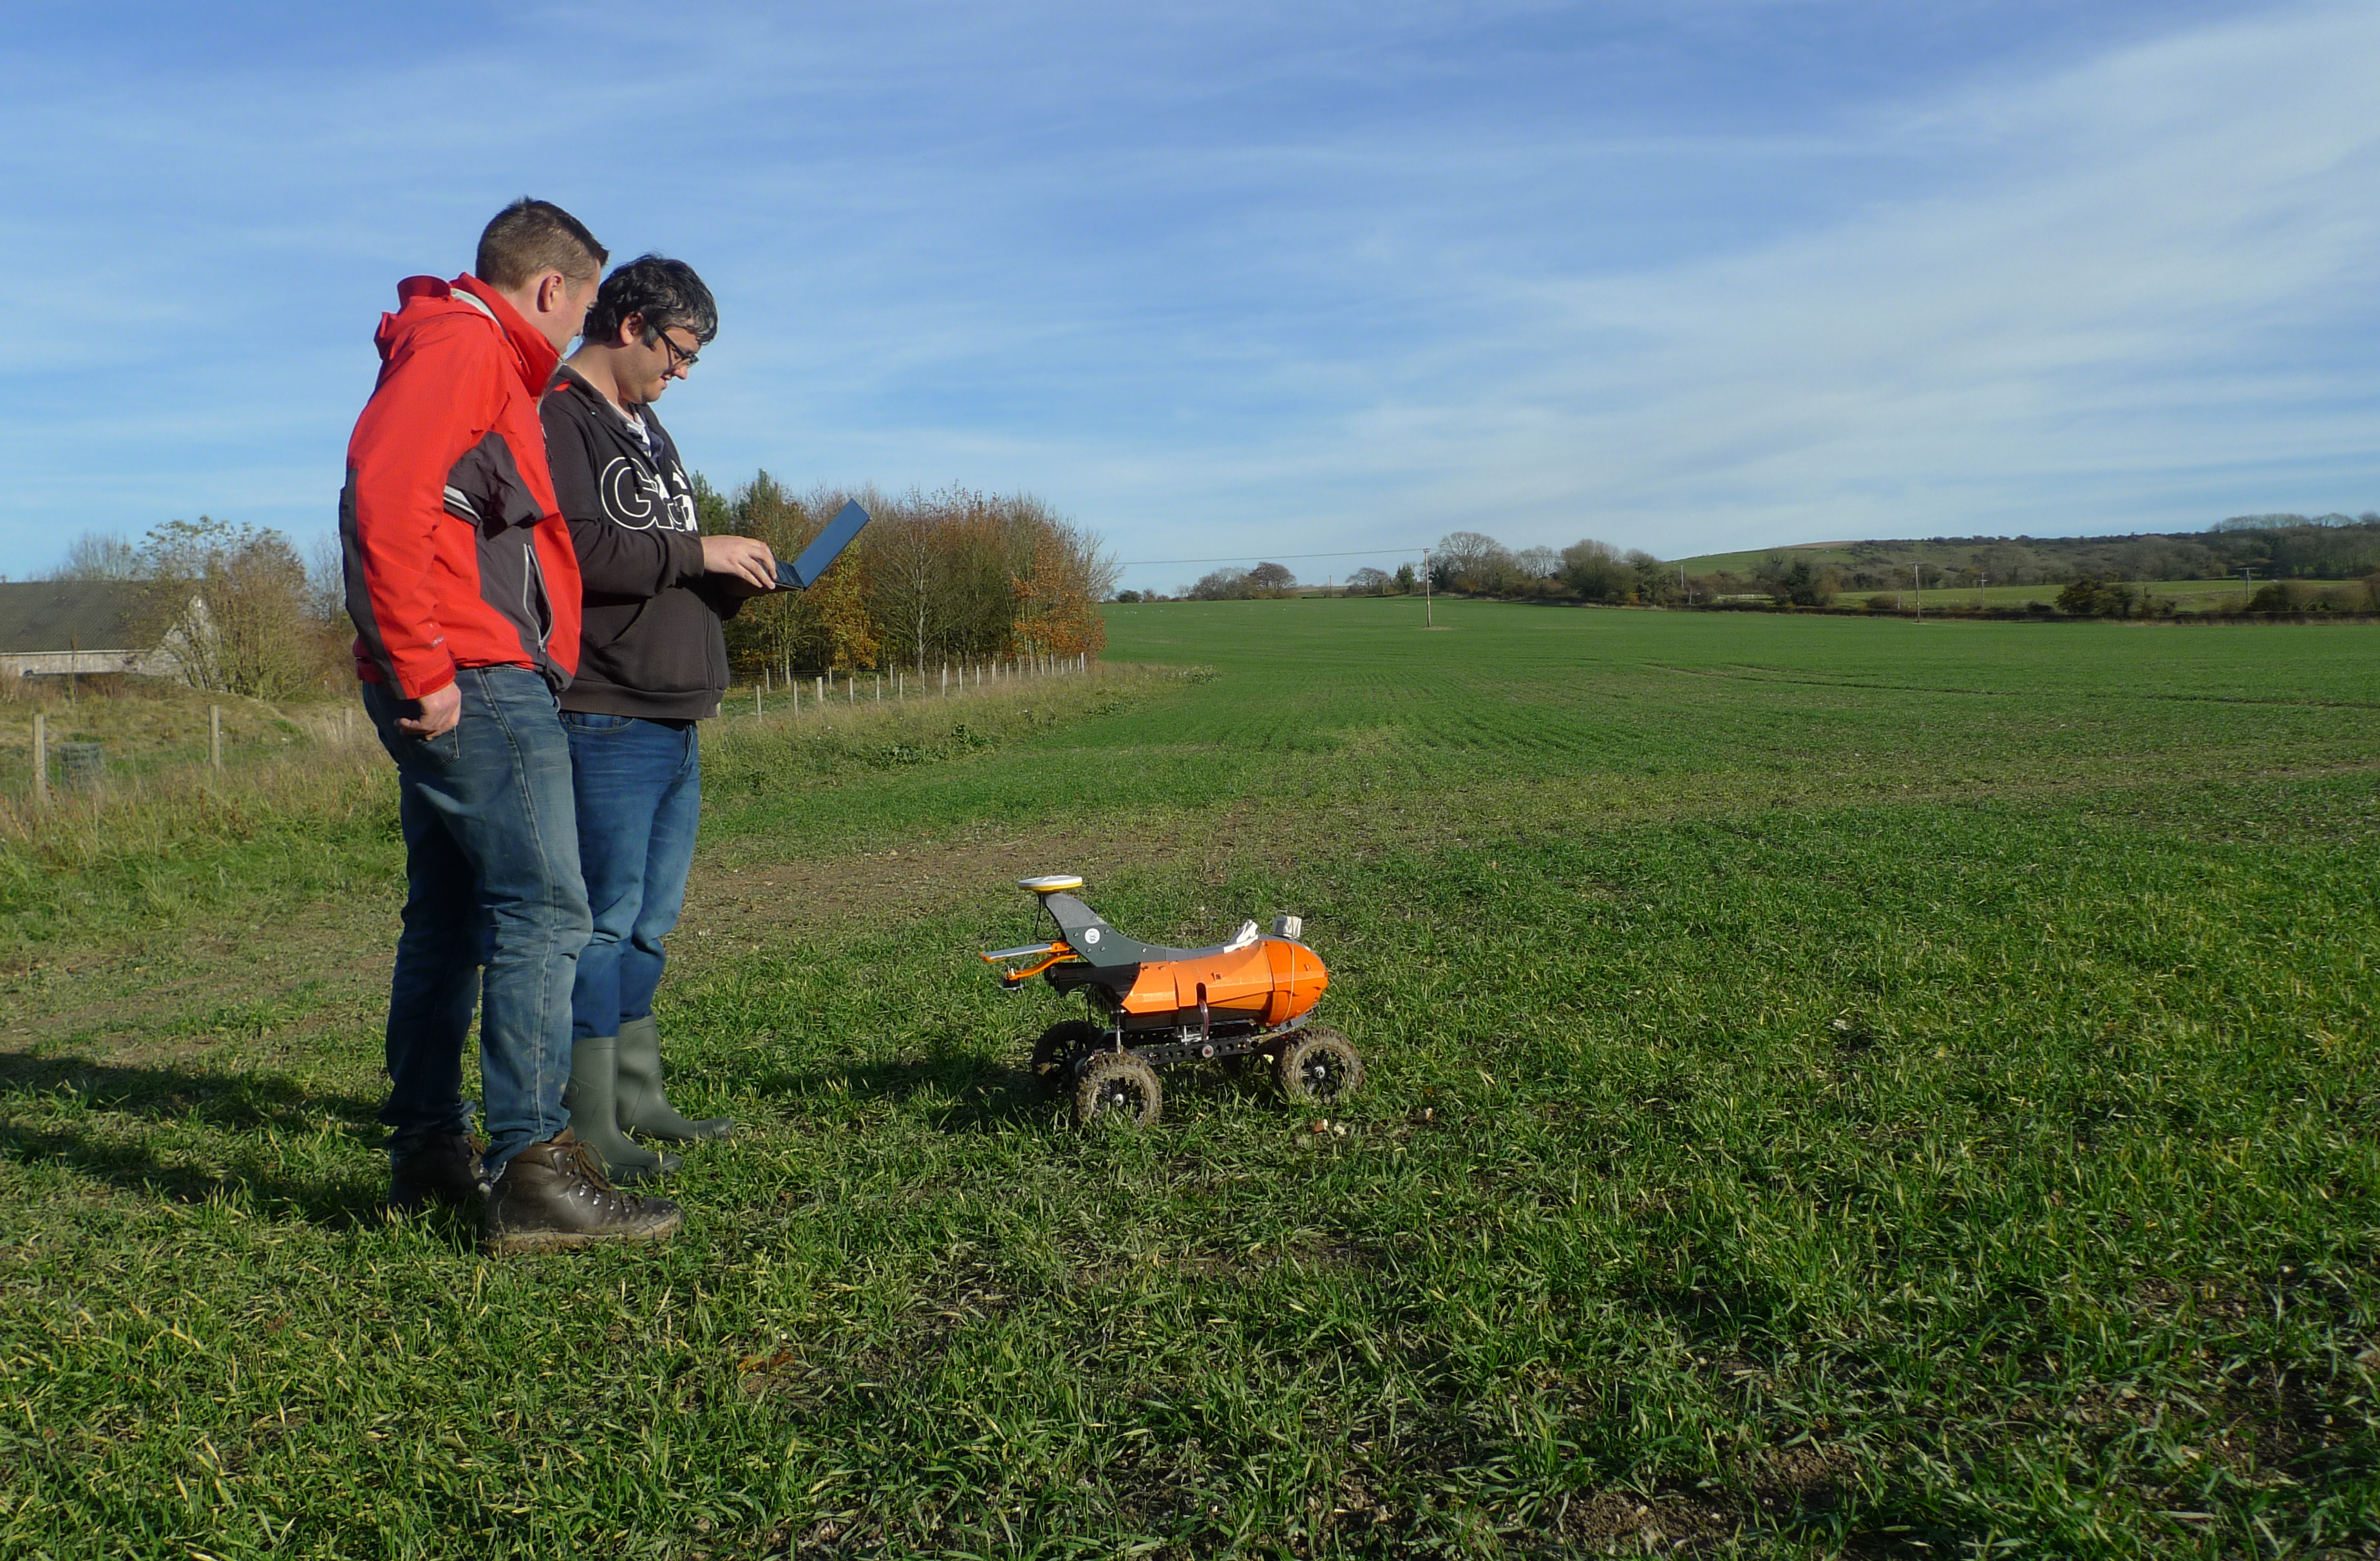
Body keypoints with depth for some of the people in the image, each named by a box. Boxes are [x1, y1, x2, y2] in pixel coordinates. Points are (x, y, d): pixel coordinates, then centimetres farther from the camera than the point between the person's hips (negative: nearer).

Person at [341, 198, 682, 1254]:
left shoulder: (479, 358, 26)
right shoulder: (464, 344, -6)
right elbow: (385, 493, -21)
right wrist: (422, 667, -21)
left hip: (459, 689, 11)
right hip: (474, 684, -11)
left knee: (450, 916, 13)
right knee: (543, 911, -13)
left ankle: (427, 1148, 22)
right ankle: (532, 1173, -13)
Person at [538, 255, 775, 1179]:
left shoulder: (647, 428, 24)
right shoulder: (558, 417, -7)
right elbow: (569, 550, -22)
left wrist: (732, 584, 8)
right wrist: (695, 554, -16)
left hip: (676, 721, 10)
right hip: (607, 719, -9)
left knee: (651, 919, 13)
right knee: (606, 916, -6)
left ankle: (638, 1100, 22)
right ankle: (590, 1124, 1)